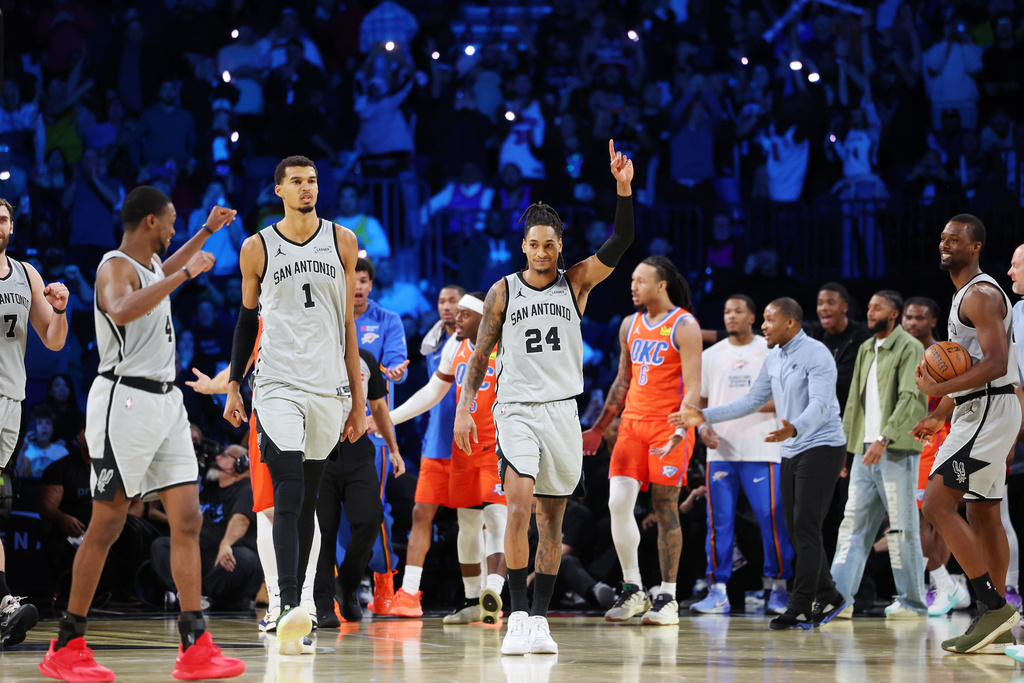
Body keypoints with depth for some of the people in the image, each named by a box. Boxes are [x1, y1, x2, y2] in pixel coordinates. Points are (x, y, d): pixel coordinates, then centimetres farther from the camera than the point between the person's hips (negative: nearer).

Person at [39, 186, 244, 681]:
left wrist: (206, 232, 41)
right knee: (107, 524, -5)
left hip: (166, 400, 9)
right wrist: (187, 273, -30)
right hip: (125, 400, -9)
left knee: (187, 519, 0)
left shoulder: (150, 264, 16)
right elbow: (122, 309, -36)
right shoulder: (115, 268, -12)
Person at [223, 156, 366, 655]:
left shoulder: (341, 242, 7)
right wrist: (233, 384, 8)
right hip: (277, 384, -3)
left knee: (307, 500, 8)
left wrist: (358, 397, 7)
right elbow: (247, 319, 13)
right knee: (289, 496, -17)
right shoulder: (257, 248, 3)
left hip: (327, 386, 3)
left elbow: (348, 320, 10)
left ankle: (292, 603, 16)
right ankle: (289, 609, -26)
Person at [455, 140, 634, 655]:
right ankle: (517, 617, -17)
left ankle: (539, 619, 12)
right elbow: (482, 353, 9)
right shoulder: (503, 292, 4)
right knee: (519, 508, -18)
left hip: (563, 410, 2)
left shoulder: (576, 283, 4)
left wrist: (623, 188, -22)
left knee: (552, 520, 5)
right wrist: (465, 406, -1)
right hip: (516, 409, -2)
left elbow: (619, 244, -9)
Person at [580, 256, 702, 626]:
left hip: (669, 426, -6)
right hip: (633, 423, 6)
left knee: (665, 509, -3)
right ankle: (632, 591, 5)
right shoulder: (630, 325, 13)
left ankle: (667, 598, 3)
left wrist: (680, 432, -25)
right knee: (618, 503, -6)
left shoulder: (684, 326, -7)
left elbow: (693, 388, -13)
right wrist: (598, 428, 20)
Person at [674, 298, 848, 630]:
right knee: (797, 529, 9)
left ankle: (799, 608, -13)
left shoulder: (816, 354, -15)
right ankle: (827, 597, 19)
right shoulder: (774, 359, 12)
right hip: (791, 452, 9)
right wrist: (704, 417, 11)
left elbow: (820, 405, -27)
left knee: (806, 528, -13)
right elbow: (752, 401, 19)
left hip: (821, 447, -9)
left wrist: (793, 428, -47)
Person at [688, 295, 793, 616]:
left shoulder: (771, 351, 4)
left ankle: (777, 587, 4)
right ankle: (717, 591, 4)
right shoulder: (711, 356, 14)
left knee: (772, 518, -5)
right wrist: (703, 427, -2)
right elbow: (699, 400, 18)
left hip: (761, 449, -3)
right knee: (719, 521, 1)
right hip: (720, 451, 3)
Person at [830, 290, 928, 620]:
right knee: (853, 524, 1)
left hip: (898, 451, -7)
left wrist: (884, 439, -24)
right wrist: (843, 446, 16)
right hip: (865, 451, 7)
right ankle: (839, 597, -3)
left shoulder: (910, 349, -6)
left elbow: (911, 398, -16)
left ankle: (912, 602, 4)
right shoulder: (866, 350, 18)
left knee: (903, 527, -3)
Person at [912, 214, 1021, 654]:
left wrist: (938, 388, -26)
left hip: (987, 411, -11)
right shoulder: (966, 294, 19)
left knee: (937, 505, -16)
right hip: (978, 413, 11)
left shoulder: (981, 295, -14)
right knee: (983, 515, 13)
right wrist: (940, 416, 25)